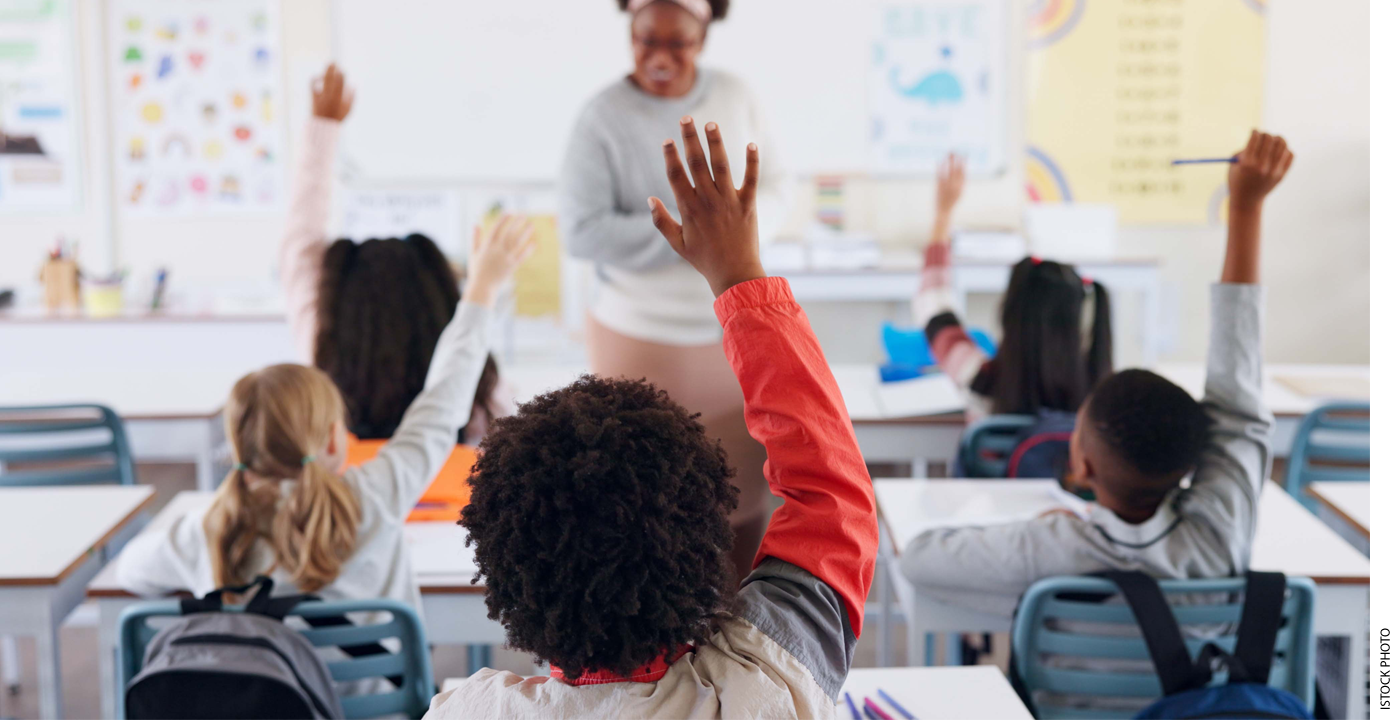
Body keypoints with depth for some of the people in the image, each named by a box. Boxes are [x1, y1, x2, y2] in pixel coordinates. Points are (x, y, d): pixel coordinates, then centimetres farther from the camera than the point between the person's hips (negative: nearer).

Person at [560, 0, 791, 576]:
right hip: (639, 338, -4)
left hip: (734, 329, 4)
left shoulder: (734, 98, 0)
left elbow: (774, 185, 7)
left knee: (747, 484, 14)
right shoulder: (604, 117, -13)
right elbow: (581, 230, -17)